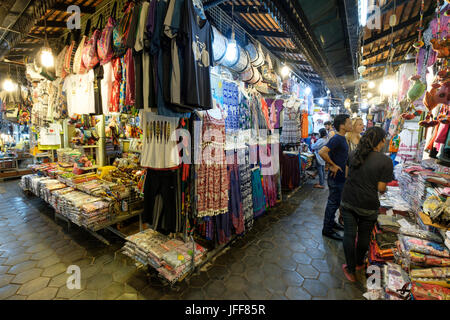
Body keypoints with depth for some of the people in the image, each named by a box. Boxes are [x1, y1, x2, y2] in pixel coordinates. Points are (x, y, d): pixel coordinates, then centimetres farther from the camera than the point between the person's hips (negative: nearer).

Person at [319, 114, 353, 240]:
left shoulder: (342, 138, 11)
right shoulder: (336, 138, -20)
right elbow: (322, 152, -33)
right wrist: (333, 165, -24)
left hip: (340, 177, 10)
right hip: (336, 177, -10)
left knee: (335, 202, 21)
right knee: (333, 203, 1)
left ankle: (331, 222, 37)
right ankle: (327, 229, 14)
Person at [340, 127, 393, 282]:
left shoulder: (354, 154, -1)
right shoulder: (386, 161, -12)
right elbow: (381, 188, -11)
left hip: (348, 202, 2)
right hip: (368, 206, -2)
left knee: (349, 235, 13)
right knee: (364, 237, 20)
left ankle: (351, 270, 25)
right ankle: (359, 263, 43)